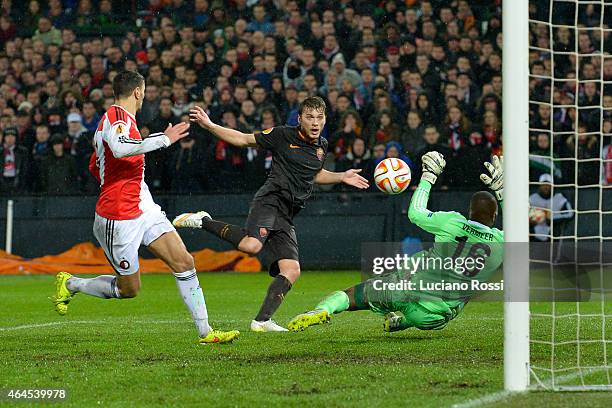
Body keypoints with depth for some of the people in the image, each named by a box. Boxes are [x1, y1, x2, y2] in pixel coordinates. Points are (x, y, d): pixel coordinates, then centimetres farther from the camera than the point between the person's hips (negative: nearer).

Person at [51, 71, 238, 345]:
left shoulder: (119, 118, 17)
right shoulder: (116, 117, -14)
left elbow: (95, 166, 27)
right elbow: (120, 149, -37)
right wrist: (163, 139, -30)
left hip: (144, 211, 9)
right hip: (119, 219, -9)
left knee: (184, 262, -5)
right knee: (128, 289, 2)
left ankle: (205, 332, -5)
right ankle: (70, 284, 24)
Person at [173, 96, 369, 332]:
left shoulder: (322, 146, 16)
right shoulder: (283, 135, -3)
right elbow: (243, 139, 4)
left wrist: (341, 177, 21)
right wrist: (209, 126, -6)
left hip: (286, 218, 7)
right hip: (270, 200, -7)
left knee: (291, 271, -6)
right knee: (251, 245, -35)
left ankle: (262, 320, -2)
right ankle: (203, 221, -13)